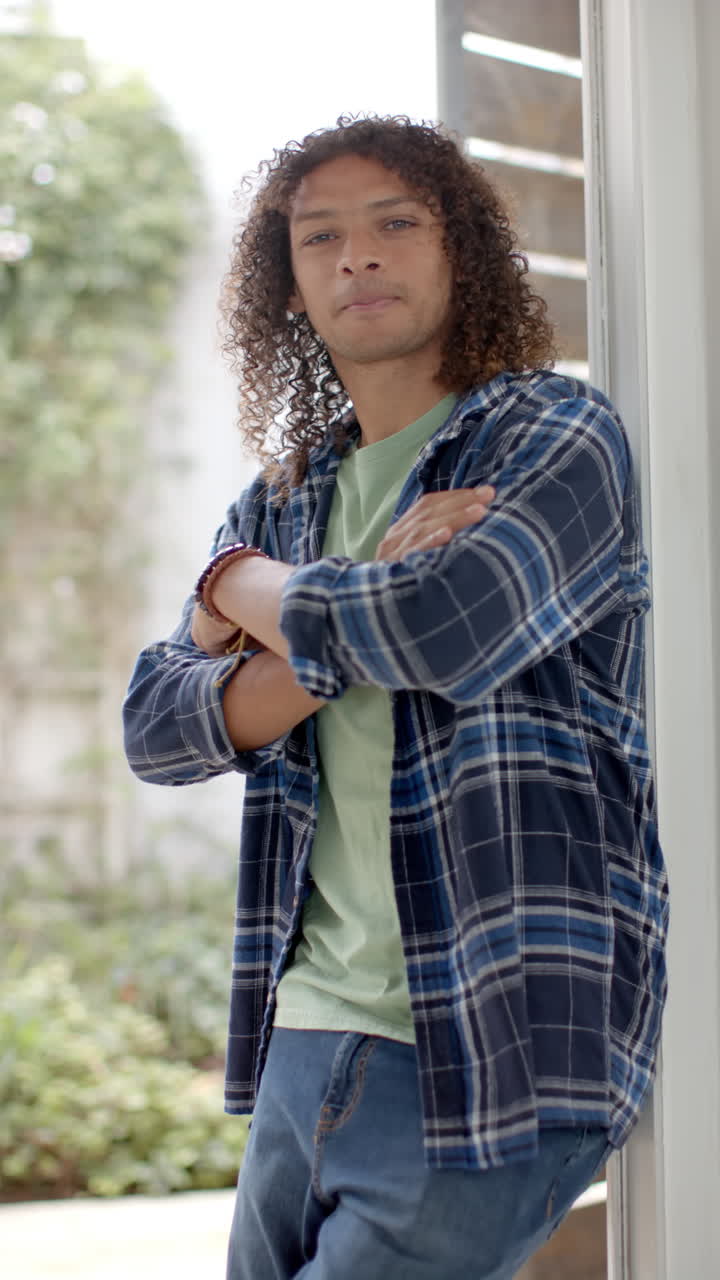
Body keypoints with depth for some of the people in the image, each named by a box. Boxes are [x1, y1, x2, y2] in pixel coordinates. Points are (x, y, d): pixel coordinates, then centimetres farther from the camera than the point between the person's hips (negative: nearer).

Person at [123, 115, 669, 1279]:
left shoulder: (557, 437, -5)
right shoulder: (285, 501, 13)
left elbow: (446, 626, -24)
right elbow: (154, 729, 3)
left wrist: (243, 588, -5)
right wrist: (349, 628, -14)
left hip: (486, 1054, -6)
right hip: (309, 1036, 6)